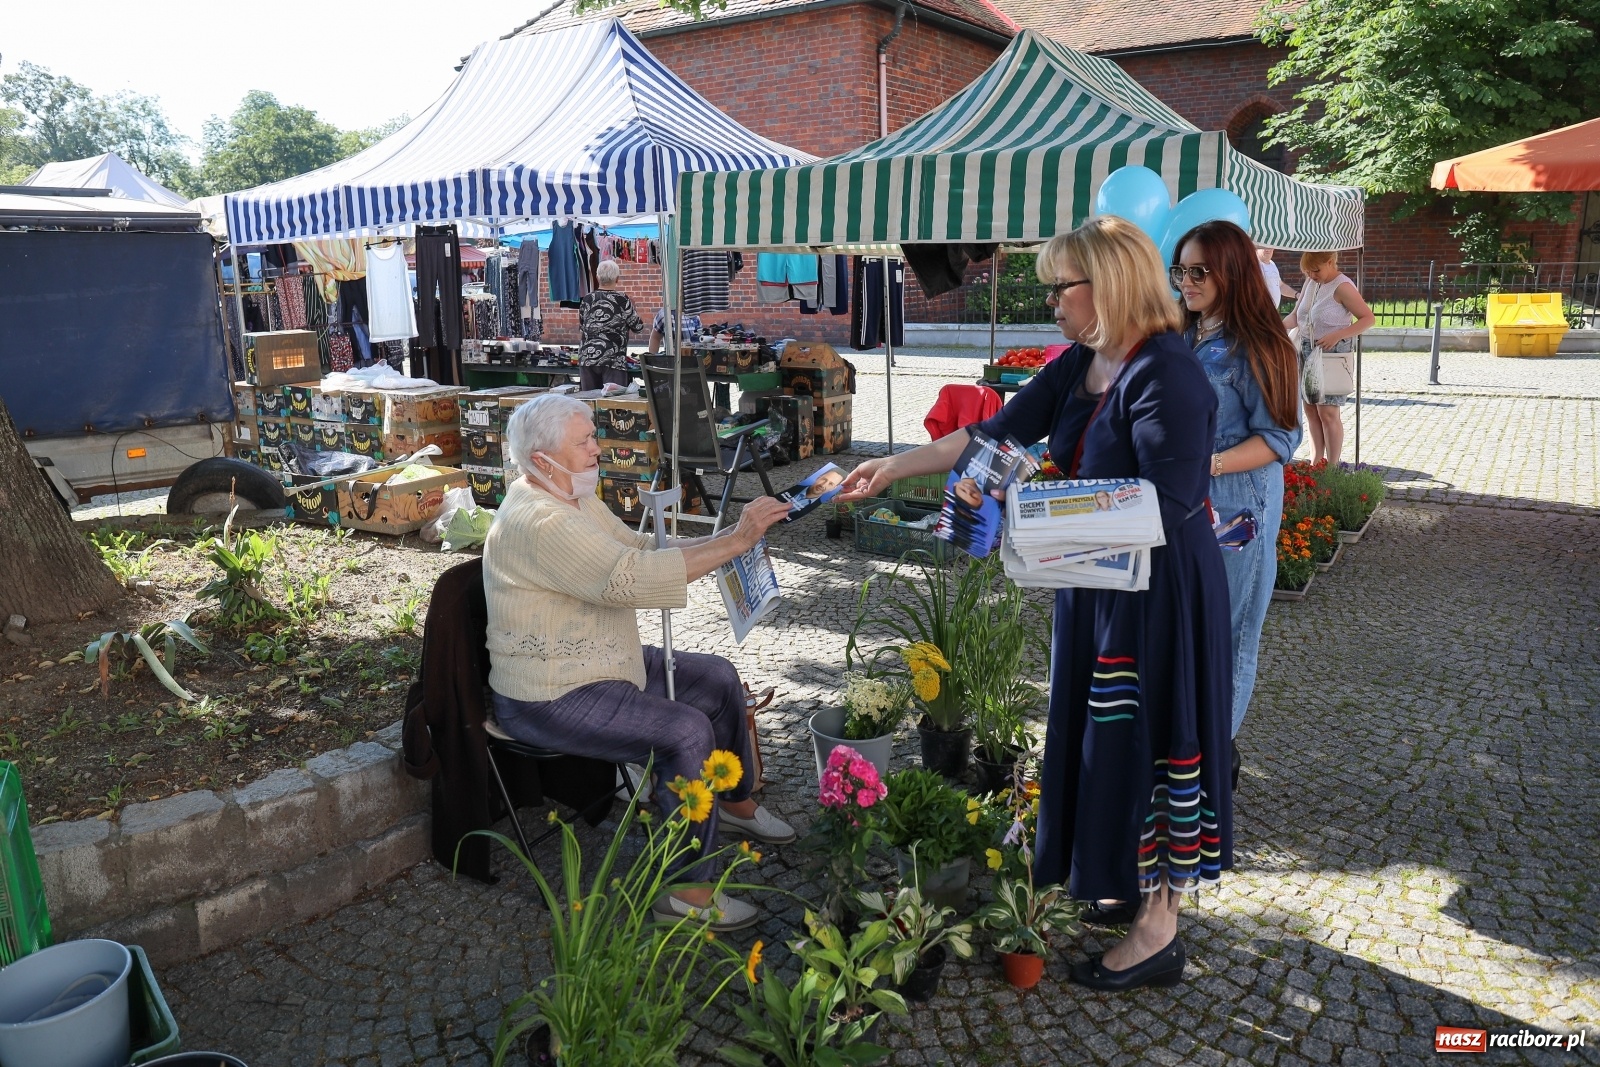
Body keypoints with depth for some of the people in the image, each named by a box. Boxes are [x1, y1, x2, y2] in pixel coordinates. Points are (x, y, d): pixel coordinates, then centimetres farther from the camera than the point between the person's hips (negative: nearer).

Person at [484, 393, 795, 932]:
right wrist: (737, 540, -31)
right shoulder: (536, 522, -27)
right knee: (687, 731, -24)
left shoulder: (575, 499, 7)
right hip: (549, 697, -11)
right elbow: (634, 578, -34)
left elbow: (642, 547, 8)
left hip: (602, 664, 11)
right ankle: (685, 892, -11)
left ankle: (736, 802, 32)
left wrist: (727, 537, -8)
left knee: (718, 678, 13)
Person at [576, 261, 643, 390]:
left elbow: (581, 329, 16)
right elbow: (638, 327, 6)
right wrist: (631, 309, 22)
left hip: (587, 359, 4)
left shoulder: (587, 300, 6)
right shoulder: (622, 300, -5)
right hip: (613, 360, -3)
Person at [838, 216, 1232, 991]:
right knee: (1100, 736, 16)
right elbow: (997, 431, 8)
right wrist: (894, 467, 6)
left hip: (1160, 591, -8)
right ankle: (1113, 878, 35)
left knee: (1148, 744, 2)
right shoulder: (1078, 367, 7)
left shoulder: (1167, 376, -21)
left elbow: (1169, 507, -25)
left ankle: (1157, 933, 18)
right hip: (1096, 582, 8)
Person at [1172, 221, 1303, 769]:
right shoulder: (1178, 336, 8)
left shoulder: (1253, 346, -11)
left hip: (1234, 503, -6)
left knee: (1224, 629, 5)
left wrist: (1208, 465, -23)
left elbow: (1279, 437, -12)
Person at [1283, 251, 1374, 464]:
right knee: (1310, 408, 10)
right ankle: (1315, 461, 19)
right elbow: (1296, 315, 10)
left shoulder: (1342, 287, -15)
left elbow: (1368, 318, -16)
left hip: (1331, 355, -7)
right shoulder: (1311, 282, 7)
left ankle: (1332, 467, 4)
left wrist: (1337, 335, -27)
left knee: (1327, 411, -4)